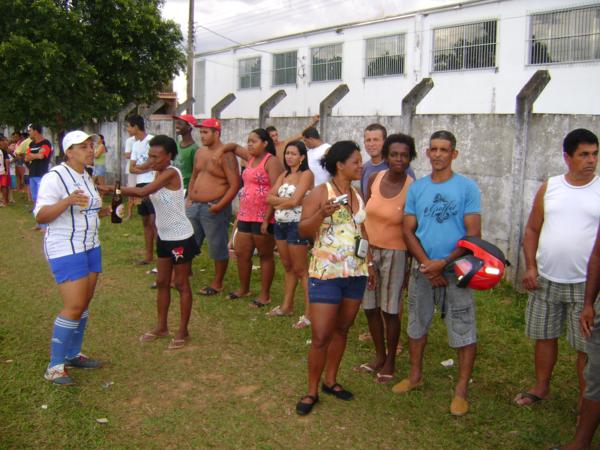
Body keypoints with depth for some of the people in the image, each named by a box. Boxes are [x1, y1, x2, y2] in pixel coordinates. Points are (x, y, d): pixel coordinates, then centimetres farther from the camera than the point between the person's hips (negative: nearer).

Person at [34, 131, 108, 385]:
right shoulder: (55, 177, -15)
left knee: (85, 303, 11)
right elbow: (41, 215, -21)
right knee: (74, 307, -12)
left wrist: (107, 211, 9)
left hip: (90, 246, 9)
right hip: (65, 249, -9)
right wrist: (68, 201, -34)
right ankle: (55, 366, 1)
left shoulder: (86, 177, 13)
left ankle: (72, 354, 25)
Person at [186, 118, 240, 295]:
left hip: (214, 209, -8)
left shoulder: (225, 155, -13)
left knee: (217, 248, 3)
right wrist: (189, 197, 13)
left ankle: (217, 284, 17)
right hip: (194, 206, 8)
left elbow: (235, 184, -17)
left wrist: (220, 206, -22)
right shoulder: (200, 152, 12)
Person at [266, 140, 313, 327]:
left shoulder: (306, 174, -9)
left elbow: (294, 201, -19)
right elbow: (269, 197, 2)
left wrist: (278, 204, -2)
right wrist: (286, 201, -15)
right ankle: (287, 305, 26)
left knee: (300, 269, -4)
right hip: (280, 224, 7)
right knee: (288, 267, 16)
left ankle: (309, 312, 2)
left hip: (296, 225, -7)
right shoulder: (284, 175, 13)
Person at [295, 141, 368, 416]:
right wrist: (323, 213, -26)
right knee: (321, 337, -4)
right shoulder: (320, 192, -9)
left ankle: (330, 381, 30)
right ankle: (312, 391, 12)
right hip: (326, 274, -6)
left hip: (356, 274, 6)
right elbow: (303, 230, -10)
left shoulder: (357, 196, 10)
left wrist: (369, 264, 13)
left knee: (341, 330, 14)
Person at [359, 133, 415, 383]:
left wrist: (411, 265, -6)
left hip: (395, 253, -4)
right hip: (368, 250, 4)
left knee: (390, 310, 5)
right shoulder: (374, 179, -3)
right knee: (370, 307, 13)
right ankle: (379, 356, 33)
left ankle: (390, 361, 25)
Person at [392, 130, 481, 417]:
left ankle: (462, 389, 15)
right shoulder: (416, 188, 5)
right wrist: (426, 264, -11)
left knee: (463, 332, 0)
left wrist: (443, 263, -16)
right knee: (416, 325, 16)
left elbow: (474, 233, -9)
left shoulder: (467, 187, -5)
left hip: (455, 270, -3)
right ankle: (415, 375, 34)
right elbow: (408, 230, 3)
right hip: (422, 270, 4)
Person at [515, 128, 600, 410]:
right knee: (544, 336, 15)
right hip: (545, 280, 3)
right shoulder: (549, 188, 3)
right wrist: (530, 267, -2)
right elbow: (532, 230, 8)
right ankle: (541, 387, 33)